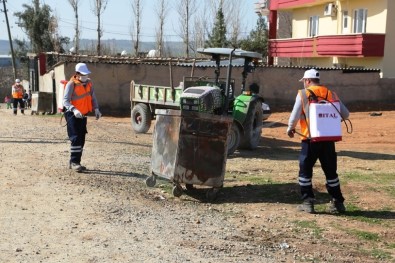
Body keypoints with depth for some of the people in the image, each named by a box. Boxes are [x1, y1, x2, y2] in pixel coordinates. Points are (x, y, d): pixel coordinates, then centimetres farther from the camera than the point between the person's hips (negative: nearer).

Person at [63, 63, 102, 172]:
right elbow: (65, 100, -20)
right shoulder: (71, 84, -15)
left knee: (81, 140, 9)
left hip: (83, 116, 7)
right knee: (75, 139, -15)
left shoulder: (88, 82, 5)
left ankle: (74, 162, 19)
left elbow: (93, 97, 14)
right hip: (73, 115, -7)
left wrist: (96, 109, 0)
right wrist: (74, 110, -36)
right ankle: (74, 162, -10)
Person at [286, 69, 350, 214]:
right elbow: (345, 114, 7)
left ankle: (308, 202, 6)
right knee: (331, 171, 14)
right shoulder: (331, 94, 8)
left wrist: (290, 129, 10)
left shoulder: (303, 94, -3)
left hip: (310, 139, -4)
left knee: (305, 171, 8)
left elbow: (295, 115, -8)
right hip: (328, 139, 4)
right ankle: (338, 202, 18)